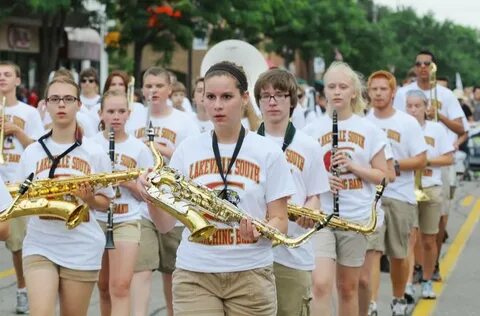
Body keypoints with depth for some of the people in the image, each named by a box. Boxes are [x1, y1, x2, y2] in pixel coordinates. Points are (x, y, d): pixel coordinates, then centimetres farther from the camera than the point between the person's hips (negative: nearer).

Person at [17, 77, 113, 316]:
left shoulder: (94, 153, 0)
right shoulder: (31, 152, 5)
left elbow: (104, 203, 6)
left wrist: (89, 198, -15)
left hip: (82, 248, 0)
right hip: (39, 245, 1)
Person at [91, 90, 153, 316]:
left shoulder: (139, 148, 1)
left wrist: (128, 181, -15)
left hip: (127, 222, -2)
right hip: (95, 221, 2)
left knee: (120, 287, -13)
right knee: (104, 287, 11)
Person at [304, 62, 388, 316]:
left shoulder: (368, 130, 3)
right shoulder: (312, 130, 4)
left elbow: (381, 176, 5)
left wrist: (352, 166, -12)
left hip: (356, 217, 1)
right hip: (320, 216, -1)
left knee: (348, 288, 9)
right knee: (320, 284, -16)